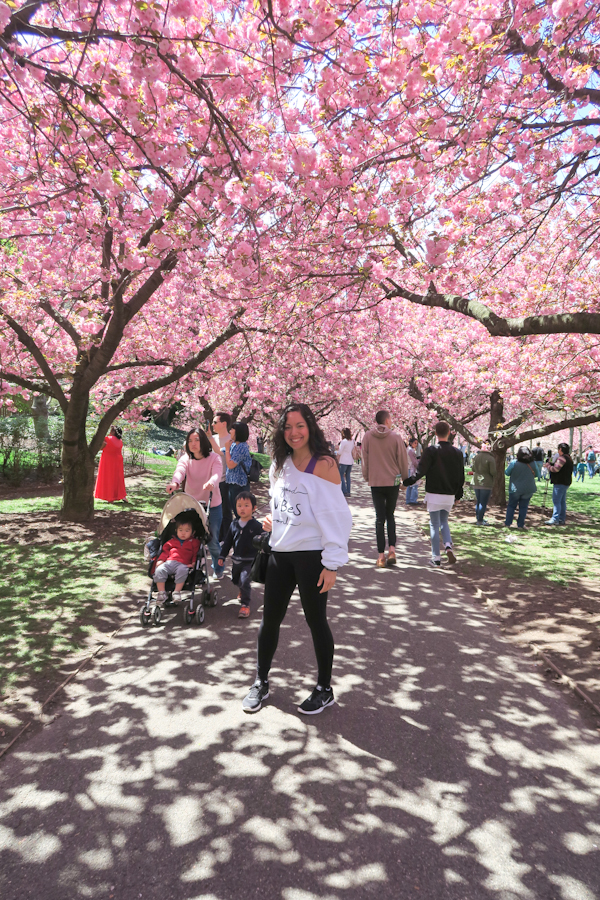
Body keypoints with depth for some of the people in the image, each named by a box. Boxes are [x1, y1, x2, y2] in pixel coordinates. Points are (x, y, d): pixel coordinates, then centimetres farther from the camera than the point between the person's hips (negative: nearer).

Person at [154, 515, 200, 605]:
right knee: (159, 570, -25)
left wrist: (193, 562, -5)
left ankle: (177, 592, -29)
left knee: (182, 571, -38)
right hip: (169, 562, 3)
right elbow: (165, 551, 23)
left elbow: (195, 554, 12)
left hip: (183, 564, -3)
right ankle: (161, 593, -19)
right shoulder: (172, 541, 28)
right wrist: (161, 560, 6)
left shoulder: (194, 542, 21)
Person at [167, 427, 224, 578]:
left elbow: (217, 473, -27)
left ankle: (218, 569, 33)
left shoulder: (214, 457, -7)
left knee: (212, 541, 7)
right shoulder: (186, 459, -1)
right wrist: (175, 482, -46)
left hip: (212, 506, -2)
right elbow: (179, 471, -23)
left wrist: (211, 483, -51)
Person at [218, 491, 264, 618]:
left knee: (244, 581, -15)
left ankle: (245, 604, 1)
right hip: (236, 559, 6)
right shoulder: (234, 524, 3)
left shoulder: (256, 526, -11)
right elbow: (227, 541, 10)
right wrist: (222, 556, 11)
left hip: (250, 561, -5)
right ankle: (244, 592, 52)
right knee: (235, 579, 21)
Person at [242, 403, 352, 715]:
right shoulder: (280, 464, 9)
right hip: (280, 552, 6)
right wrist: (272, 520, 7)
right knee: (270, 618, 12)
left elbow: (335, 515, -15)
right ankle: (261, 682, 30)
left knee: (315, 621, 6)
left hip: (311, 555, -6)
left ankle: (324, 690, 25)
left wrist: (332, 564, -16)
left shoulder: (323, 464, -13)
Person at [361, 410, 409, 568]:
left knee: (380, 518, 4)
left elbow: (365, 460, 4)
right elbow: (403, 461, 0)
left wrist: (367, 478, 17)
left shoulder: (367, 437, -2)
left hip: (375, 482, 0)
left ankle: (381, 555, 2)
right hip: (393, 482, 0)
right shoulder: (396, 437, -6)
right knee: (390, 515, 16)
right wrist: (404, 479, 14)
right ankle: (392, 549, 3)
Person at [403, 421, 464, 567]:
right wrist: (458, 494, 19)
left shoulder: (430, 451, -12)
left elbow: (420, 472, -17)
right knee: (444, 522, 20)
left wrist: (406, 482, -4)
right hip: (449, 495, 4)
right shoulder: (457, 453, 3)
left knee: (434, 524, 6)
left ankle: (436, 557, 8)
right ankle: (448, 546, -3)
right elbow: (461, 477, 8)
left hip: (434, 494, -4)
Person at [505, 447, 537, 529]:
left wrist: (509, 465, 14)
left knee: (511, 506, 12)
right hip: (528, 489, 1)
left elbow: (507, 472, -2)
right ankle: (520, 524, 12)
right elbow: (536, 474, 8)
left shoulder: (514, 463, -14)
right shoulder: (532, 463, -6)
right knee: (523, 507, 10)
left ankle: (508, 523, 13)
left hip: (515, 489, -1)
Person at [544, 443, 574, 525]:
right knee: (562, 501, 12)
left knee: (556, 501, -10)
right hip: (565, 482, 10)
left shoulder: (562, 458, -14)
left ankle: (555, 519, -12)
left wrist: (548, 466, -4)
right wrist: (550, 465, 14)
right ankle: (562, 519, 16)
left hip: (560, 483, -10)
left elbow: (556, 469, -22)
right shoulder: (569, 458, 18)